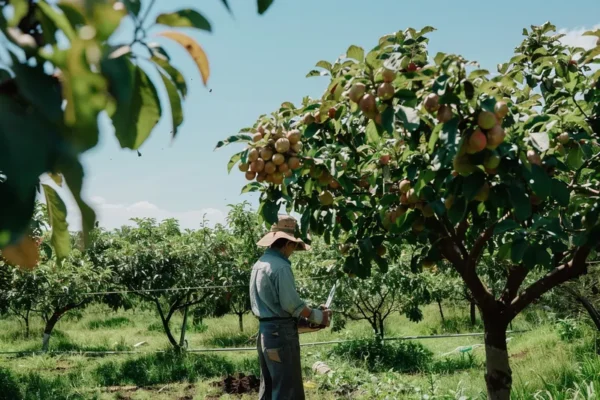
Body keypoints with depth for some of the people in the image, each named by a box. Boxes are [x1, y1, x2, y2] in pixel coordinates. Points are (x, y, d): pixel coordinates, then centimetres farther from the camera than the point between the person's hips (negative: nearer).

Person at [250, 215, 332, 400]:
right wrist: (317, 316, -4)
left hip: (264, 331, 9)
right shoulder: (280, 266, -16)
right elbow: (291, 303, -18)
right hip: (281, 333, -9)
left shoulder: (259, 264, 11)